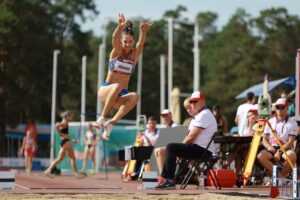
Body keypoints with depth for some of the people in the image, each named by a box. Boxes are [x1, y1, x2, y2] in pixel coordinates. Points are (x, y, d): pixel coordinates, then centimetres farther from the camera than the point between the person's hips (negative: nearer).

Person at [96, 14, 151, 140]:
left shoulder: (134, 54, 6)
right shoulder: (116, 52, 1)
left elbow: (141, 43, -15)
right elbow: (114, 38, -21)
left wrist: (143, 32, -38)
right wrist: (120, 27, -44)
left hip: (121, 94, 2)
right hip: (106, 90, -2)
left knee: (134, 97, -32)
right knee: (117, 86, -38)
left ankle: (111, 123, -33)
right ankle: (103, 117, -29)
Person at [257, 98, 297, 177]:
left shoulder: (292, 123, 2)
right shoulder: (270, 122, 12)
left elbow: (290, 142, -6)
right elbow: (264, 139, 10)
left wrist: (280, 151, -21)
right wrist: (269, 147, -14)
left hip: (286, 149, -2)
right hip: (272, 148, 2)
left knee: (292, 156, -37)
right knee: (261, 156, -29)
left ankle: (282, 175, -15)